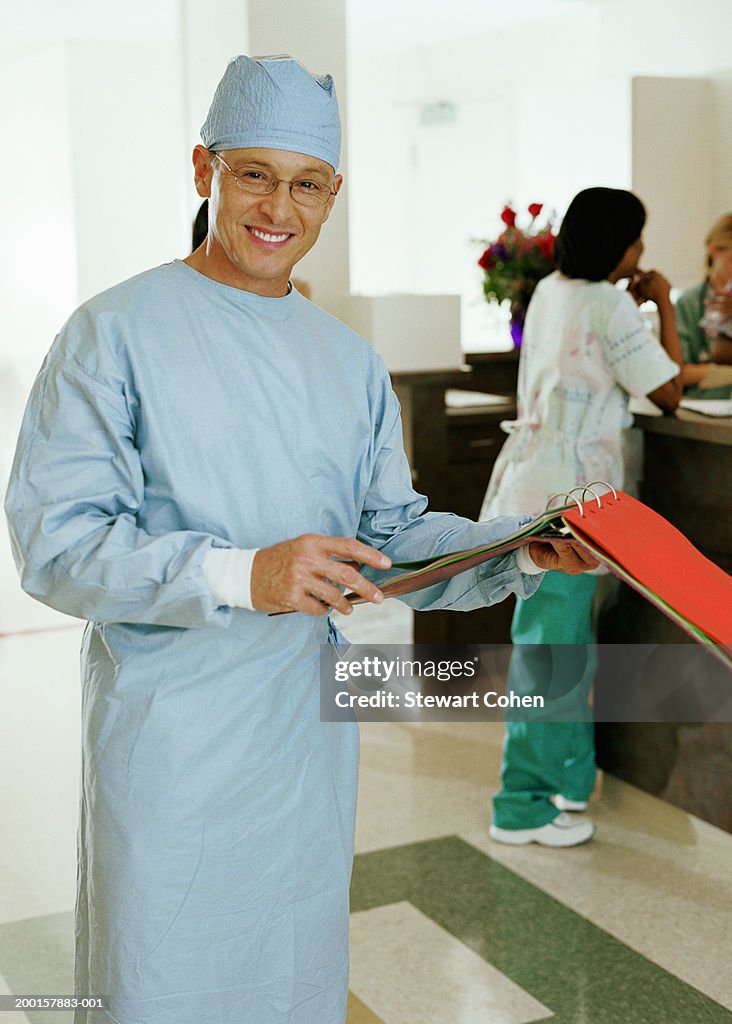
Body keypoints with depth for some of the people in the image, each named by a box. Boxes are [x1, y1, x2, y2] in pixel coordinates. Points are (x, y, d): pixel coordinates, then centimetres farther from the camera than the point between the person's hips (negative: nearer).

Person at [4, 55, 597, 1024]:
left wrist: (518, 553, -6)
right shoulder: (117, 332, -9)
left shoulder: (351, 361, 10)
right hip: (168, 736, -5)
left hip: (310, 727, 6)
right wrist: (240, 575, -28)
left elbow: (397, 534, 11)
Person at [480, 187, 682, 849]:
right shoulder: (606, 303, -13)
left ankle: (566, 775, 31)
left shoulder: (552, 291, 12)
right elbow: (669, 393, -10)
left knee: (560, 641, 18)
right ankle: (524, 807, 5)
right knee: (551, 649, -3)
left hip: (534, 481, 10)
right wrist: (664, 305, -1)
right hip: (565, 490, -10)